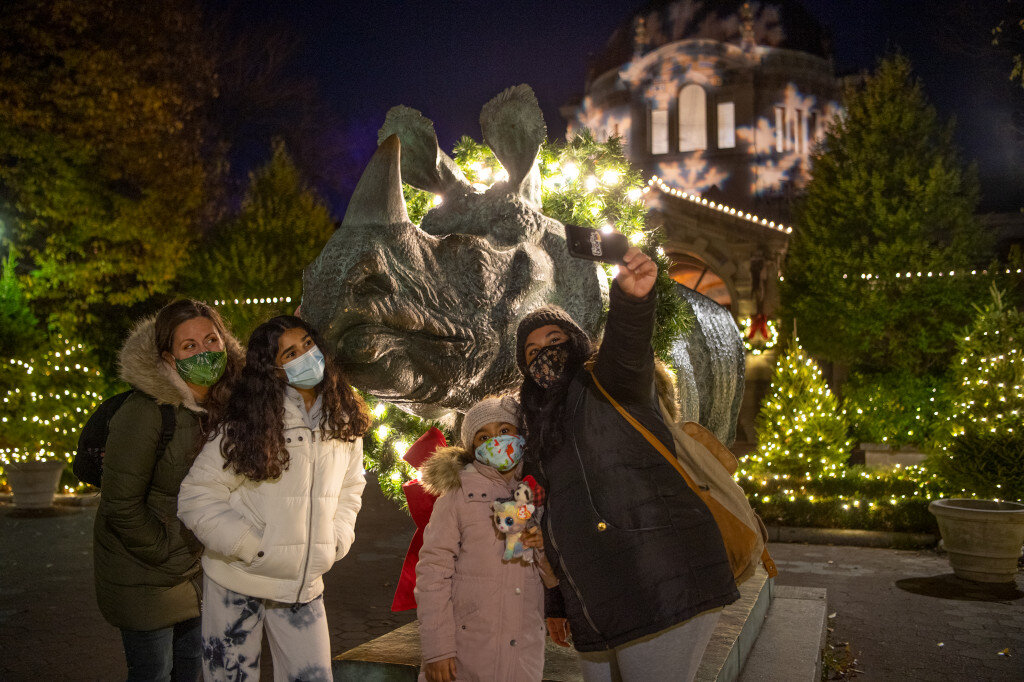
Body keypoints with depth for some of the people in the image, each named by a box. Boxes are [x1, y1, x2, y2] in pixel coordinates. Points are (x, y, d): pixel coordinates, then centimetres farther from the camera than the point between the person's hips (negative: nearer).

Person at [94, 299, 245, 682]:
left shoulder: (225, 405, -3)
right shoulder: (144, 412, -24)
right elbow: (120, 504, -21)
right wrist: (166, 554, -14)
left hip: (197, 564, 6)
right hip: (143, 570, -6)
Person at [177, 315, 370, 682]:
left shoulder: (344, 422, 2)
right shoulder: (247, 424, -14)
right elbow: (196, 497, -14)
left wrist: (337, 539, 5)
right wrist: (250, 548, -16)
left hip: (304, 585, 4)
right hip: (238, 582, -3)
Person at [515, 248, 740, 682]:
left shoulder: (605, 384, 0)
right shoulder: (540, 431, 20)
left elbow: (626, 350, -26)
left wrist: (631, 299, -47)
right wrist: (556, 604, 21)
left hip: (664, 592, -7)